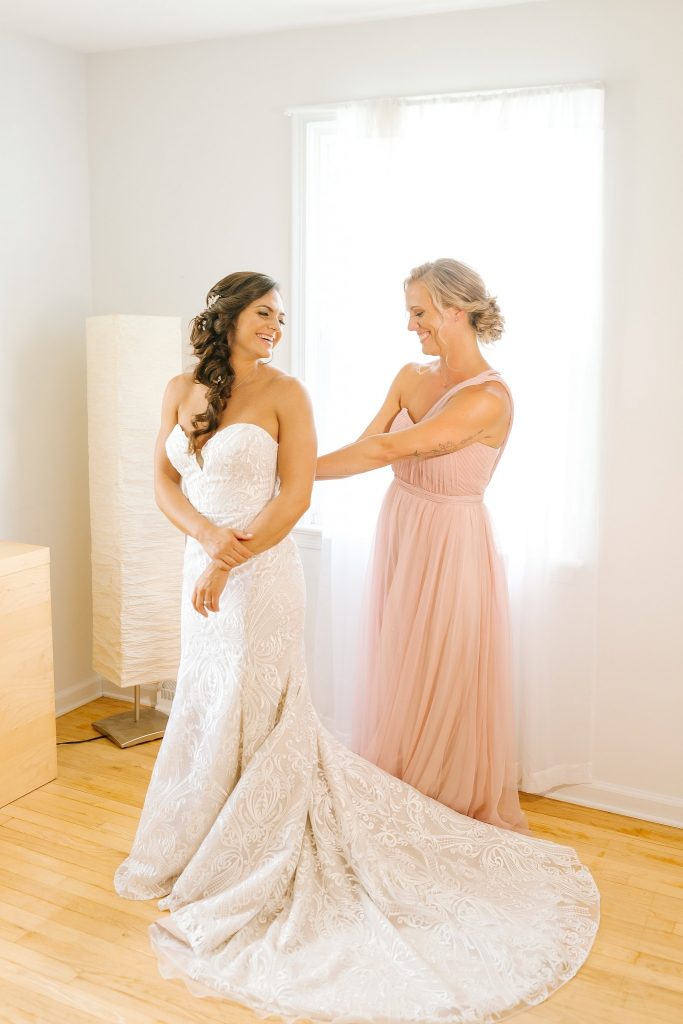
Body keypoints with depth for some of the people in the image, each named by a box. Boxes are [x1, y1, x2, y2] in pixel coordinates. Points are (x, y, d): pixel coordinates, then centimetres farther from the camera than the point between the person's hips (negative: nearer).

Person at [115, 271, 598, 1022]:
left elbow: (294, 496, -13)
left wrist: (230, 562, -17)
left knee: (250, 721, 4)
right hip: (203, 568, 6)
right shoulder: (182, 392, 6)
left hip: (262, 576, -5)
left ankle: (245, 882, 24)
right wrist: (208, 537, -13)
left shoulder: (283, 393, -8)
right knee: (204, 713, 18)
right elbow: (164, 484, 4)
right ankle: (194, 854, 40)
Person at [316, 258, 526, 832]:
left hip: (450, 546, -7)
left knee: (445, 687, 6)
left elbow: (388, 449, -26)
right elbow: (365, 447, -3)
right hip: (399, 533, 7)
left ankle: (458, 814, 29)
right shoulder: (411, 377, 5)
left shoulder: (489, 397, -19)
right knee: (394, 678, 16)